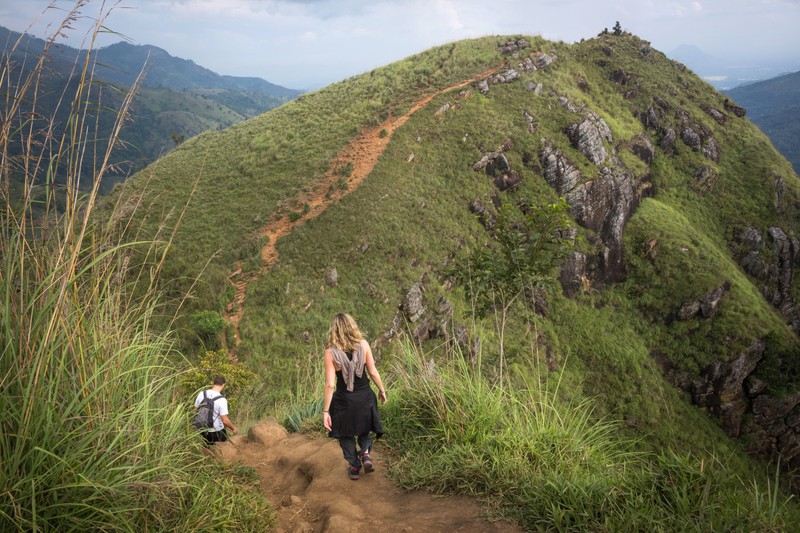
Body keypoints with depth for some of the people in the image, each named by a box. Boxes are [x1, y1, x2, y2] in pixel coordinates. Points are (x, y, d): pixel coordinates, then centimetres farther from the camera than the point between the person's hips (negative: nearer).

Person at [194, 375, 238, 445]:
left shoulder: (201, 394, -8)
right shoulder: (222, 399, -22)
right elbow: (225, 420, -20)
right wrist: (233, 428, -3)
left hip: (202, 431, 5)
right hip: (217, 433, -5)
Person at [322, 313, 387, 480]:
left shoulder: (330, 352, -14)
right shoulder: (363, 344, -10)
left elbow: (330, 385, -15)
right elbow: (373, 372, -6)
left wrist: (325, 411, -9)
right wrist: (382, 390, 11)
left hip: (344, 400, -2)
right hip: (365, 397, 2)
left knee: (346, 432, 22)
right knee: (364, 428, 27)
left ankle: (354, 466, 25)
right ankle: (365, 454, 5)